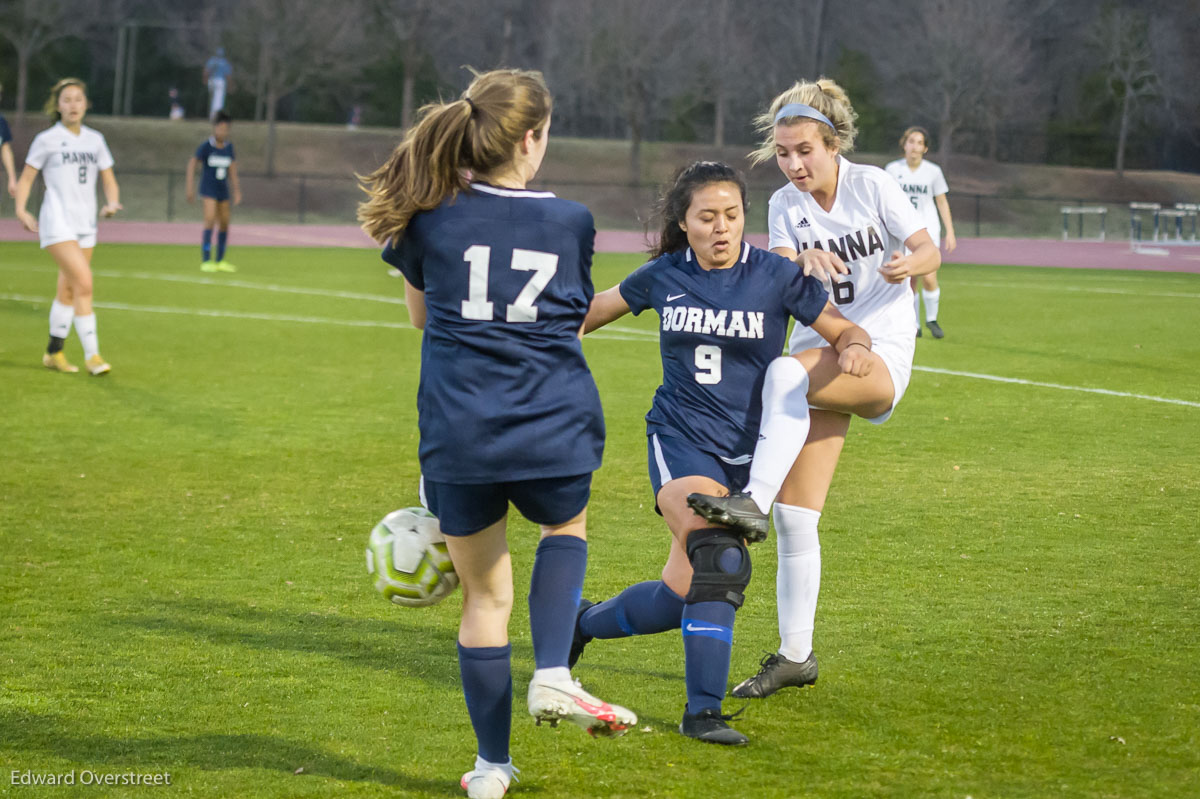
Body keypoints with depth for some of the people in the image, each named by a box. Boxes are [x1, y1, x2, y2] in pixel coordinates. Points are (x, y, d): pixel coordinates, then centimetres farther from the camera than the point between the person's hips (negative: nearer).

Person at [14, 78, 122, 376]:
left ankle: (54, 352, 24)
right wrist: (21, 209, -10)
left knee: (68, 291, 11)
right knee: (83, 283, -19)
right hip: (57, 223, -5)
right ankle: (92, 355, -18)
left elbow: (109, 180, 15)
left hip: (86, 224, 5)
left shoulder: (95, 139, 12)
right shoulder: (47, 140, 0)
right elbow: (26, 178, 4)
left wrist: (112, 203, -4)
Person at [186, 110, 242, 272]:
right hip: (208, 190, -5)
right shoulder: (206, 146, -11)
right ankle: (206, 261, -15)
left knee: (224, 224, 8)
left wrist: (237, 191, 10)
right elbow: (192, 164, -6)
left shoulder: (228, 146, 3)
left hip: (223, 190, 5)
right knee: (210, 221, -17)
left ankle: (220, 261, 20)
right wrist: (190, 188, -9)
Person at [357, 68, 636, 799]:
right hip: (555, 429, 0)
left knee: (484, 593, 15)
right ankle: (553, 676, 9)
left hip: (459, 434, 0)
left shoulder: (431, 216, 0)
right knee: (567, 527, 31)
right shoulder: (571, 221, 2)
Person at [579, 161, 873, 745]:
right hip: (679, 439, -1)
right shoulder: (664, 278, 1)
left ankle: (583, 622, 23)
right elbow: (604, 306, 19)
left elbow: (845, 331, 0)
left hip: (745, 450, 1)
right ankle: (702, 710, -15)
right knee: (720, 557, -26)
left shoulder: (776, 276, -3)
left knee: (681, 595, -4)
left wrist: (854, 348, -21)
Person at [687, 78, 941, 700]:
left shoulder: (872, 184, -3)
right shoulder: (785, 205, 7)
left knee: (784, 372, -37)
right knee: (795, 517, -4)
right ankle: (795, 655, 4)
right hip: (818, 359, 4)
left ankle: (752, 500, -43)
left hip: (880, 353, -4)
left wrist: (909, 263, -24)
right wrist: (802, 261, -28)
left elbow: (929, 252, -1)